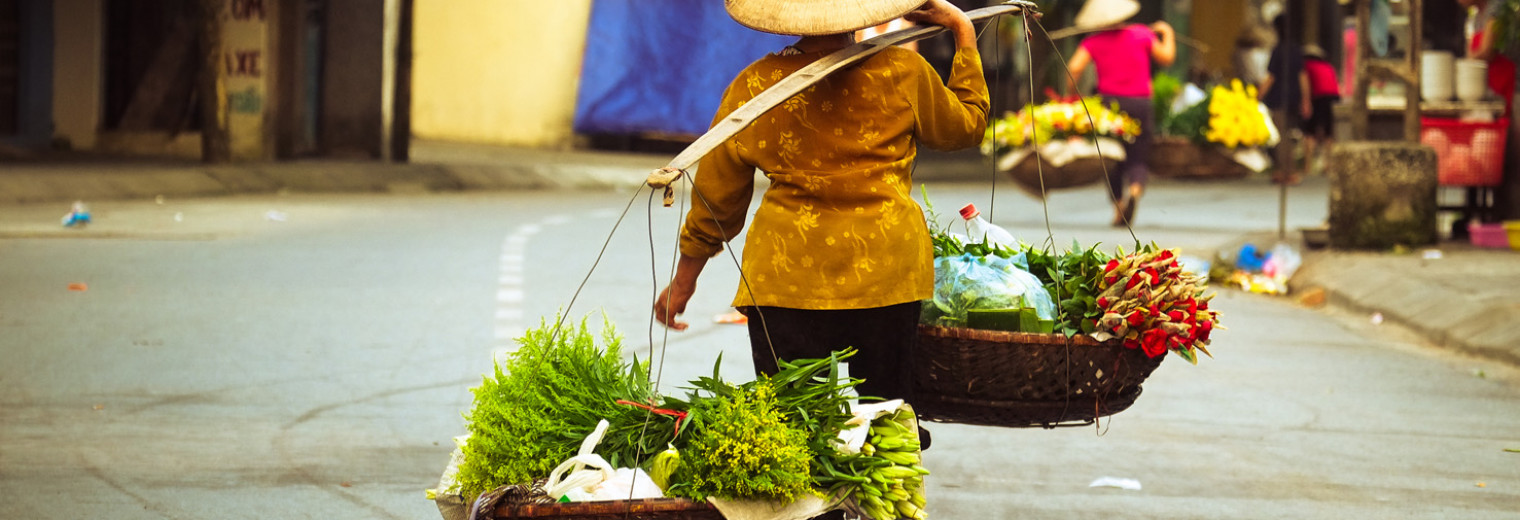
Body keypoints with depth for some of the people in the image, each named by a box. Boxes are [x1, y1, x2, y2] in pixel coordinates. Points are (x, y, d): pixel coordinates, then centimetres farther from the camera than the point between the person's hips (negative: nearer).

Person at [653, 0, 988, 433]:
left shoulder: (753, 88, 0)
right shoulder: (902, 73, -2)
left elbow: (715, 197, 8)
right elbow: (966, 126, 17)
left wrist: (684, 280, 21)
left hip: (787, 277, 0)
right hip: (886, 271, 1)